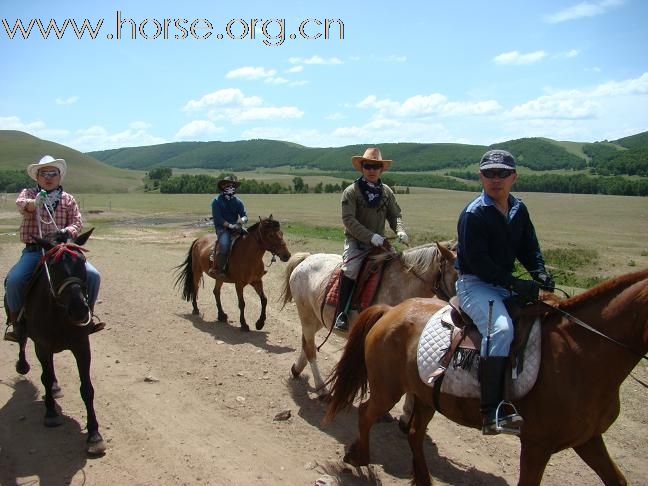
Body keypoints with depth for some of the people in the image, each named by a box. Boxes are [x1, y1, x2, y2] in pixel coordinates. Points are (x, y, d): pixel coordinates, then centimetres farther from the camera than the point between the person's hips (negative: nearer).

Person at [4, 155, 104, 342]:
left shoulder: (68, 199, 11)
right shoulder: (28, 193, 6)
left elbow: (77, 222, 5)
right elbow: (21, 203, -18)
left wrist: (66, 232, -18)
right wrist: (34, 203, -42)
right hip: (34, 250, -1)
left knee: (93, 275, -17)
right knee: (14, 280, -25)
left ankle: (88, 313, 5)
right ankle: (15, 321, -1)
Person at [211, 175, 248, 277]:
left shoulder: (238, 201, 11)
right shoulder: (217, 201, -2)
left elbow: (245, 215, 5)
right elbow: (218, 218, -10)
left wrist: (242, 220, -19)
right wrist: (230, 225, -20)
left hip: (236, 227, 5)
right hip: (222, 228, -5)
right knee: (224, 244, -33)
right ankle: (221, 269, -20)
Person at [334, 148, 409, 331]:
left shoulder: (386, 191, 9)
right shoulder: (351, 191, -6)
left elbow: (395, 215, 11)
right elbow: (348, 220, -14)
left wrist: (400, 231, -12)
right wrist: (370, 236, -24)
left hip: (379, 241, 5)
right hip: (356, 241, -5)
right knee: (351, 269, -28)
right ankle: (342, 314, -19)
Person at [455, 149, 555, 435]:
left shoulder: (519, 209, 11)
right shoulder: (473, 214, -13)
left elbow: (528, 248, 15)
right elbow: (477, 261, -19)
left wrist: (539, 273, -5)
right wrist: (515, 284, -23)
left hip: (505, 284, 8)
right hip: (474, 284, -8)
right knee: (501, 327, -32)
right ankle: (492, 413, -33)